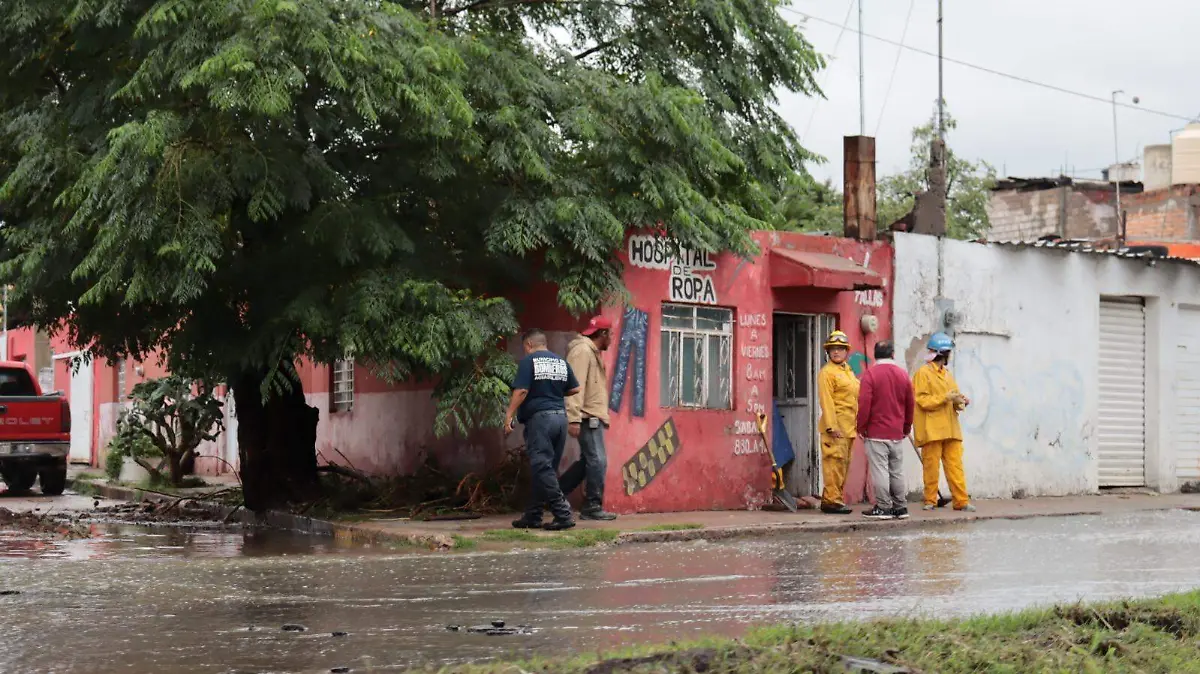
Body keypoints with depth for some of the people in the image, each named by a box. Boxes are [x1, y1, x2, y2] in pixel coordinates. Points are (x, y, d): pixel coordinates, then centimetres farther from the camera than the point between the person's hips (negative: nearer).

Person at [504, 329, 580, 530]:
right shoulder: (561, 362, 13)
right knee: (544, 469, 11)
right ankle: (533, 516, 16)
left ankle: (563, 514, -15)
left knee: (542, 468, -7)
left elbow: (521, 391, -13)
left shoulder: (528, 361, -4)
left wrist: (509, 415, -10)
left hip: (539, 417, -7)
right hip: (560, 416, 7)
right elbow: (575, 389, 14)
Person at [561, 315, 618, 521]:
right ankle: (592, 507, -5)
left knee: (589, 461, 14)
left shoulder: (593, 352, 21)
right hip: (588, 417, -11)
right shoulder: (582, 351, -12)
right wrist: (574, 418, -25)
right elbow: (575, 386, -20)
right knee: (597, 461, -9)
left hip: (593, 417, 11)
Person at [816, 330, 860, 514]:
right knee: (835, 461, -11)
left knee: (844, 464, 10)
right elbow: (826, 401, -15)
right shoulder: (827, 372, -7)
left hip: (849, 427, 9)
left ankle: (829, 499, 16)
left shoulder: (849, 372, 20)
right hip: (835, 427, -9)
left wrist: (858, 423, 21)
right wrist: (832, 427, -22)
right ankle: (832, 501, -10)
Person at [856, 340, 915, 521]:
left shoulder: (870, 374, -8)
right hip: (897, 433, 5)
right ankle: (900, 508, 14)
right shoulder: (903, 374, 7)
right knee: (897, 471, 11)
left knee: (880, 470, -4)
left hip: (876, 433, -5)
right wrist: (906, 427, 23)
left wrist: (861, 428, -2)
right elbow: (910, 404, 13)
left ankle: (883, 508, -4)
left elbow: (864, 404, -12)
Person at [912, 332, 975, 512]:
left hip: (950, 428, 6)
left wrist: (960, 402, 0)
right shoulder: (923, 373, -2)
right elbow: (923, 400, -11)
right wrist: (946, 397, -16)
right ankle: (930, 501, 6)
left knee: (955, 465, 1)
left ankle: (961, 500, 1)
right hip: (932, 429, -6)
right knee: (931, 466, -2)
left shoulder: (947, 374, 21)